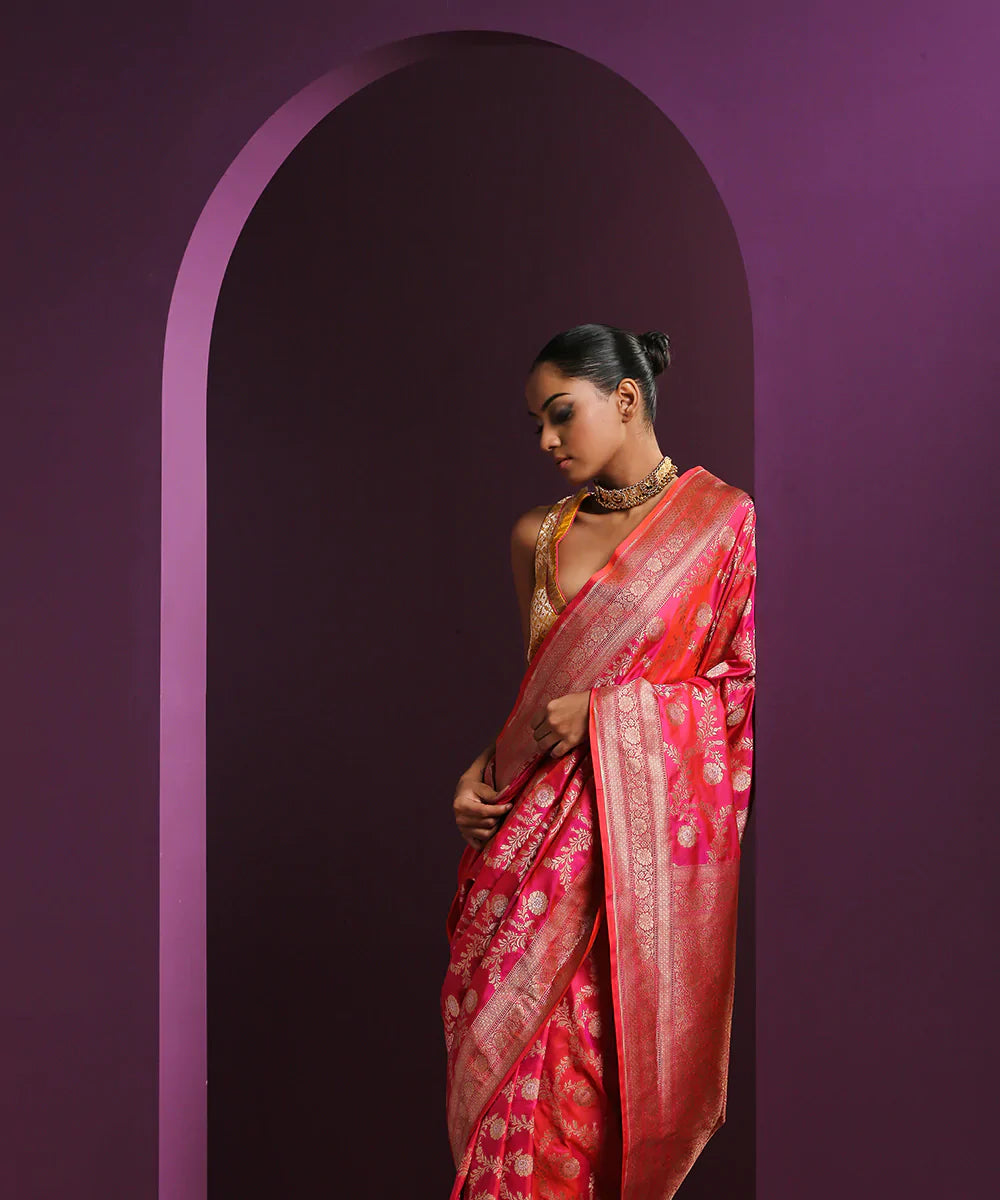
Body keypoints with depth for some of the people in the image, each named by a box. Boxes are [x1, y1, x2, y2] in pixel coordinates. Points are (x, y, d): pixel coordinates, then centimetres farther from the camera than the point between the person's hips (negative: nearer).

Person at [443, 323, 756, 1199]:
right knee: (505, 1012, -1)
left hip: (653, 815, -4)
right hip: (544, 816, 4)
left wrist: (606, 710, -10)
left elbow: (753, 682, -4)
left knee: (620, 1037, -2)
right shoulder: (538, 535, 12)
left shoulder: (724, 518, -2)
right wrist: (485, 769, 2)